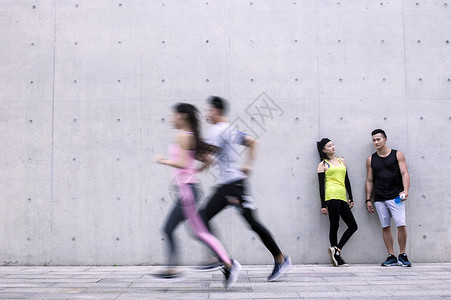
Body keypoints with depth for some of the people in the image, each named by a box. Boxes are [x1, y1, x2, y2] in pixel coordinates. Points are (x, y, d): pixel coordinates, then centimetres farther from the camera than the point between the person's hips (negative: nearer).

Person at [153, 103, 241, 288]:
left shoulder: (183, 136, -11)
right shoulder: (192, 136, 15)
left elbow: (183, 164, -20)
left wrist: (164, 161, -7)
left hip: (186, 188, -10)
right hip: (187, 188, 10)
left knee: (200, 231, -9)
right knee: (168, 229, 12)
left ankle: (229, 264, -8)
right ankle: (171, 270, 18)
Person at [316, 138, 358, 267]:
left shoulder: (341, 161, 21)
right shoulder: (322, 165, 5)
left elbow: (347, 180, 22)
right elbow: (321, 185, 0)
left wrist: (351, 198, 16)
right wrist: (323, 205, -6)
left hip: (342, 198, 7)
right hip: (332, 196, -6)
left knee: (353, 226, 0)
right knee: (334, 226, -6)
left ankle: (336, 249, -2)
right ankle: (337, 256, 1)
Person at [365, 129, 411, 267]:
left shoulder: (397, 155, 5)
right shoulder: (371, 159, 12)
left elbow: (404, 173, -2)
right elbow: (369, 181, 14)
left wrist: (406, 190, -18)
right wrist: (368, 200, 9)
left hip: (396, 197, -3)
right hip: (379, 199, 3)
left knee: (401, 225, -11)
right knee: (385, 227, 2)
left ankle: (402, 255, 5)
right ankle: (391, 257, 10)